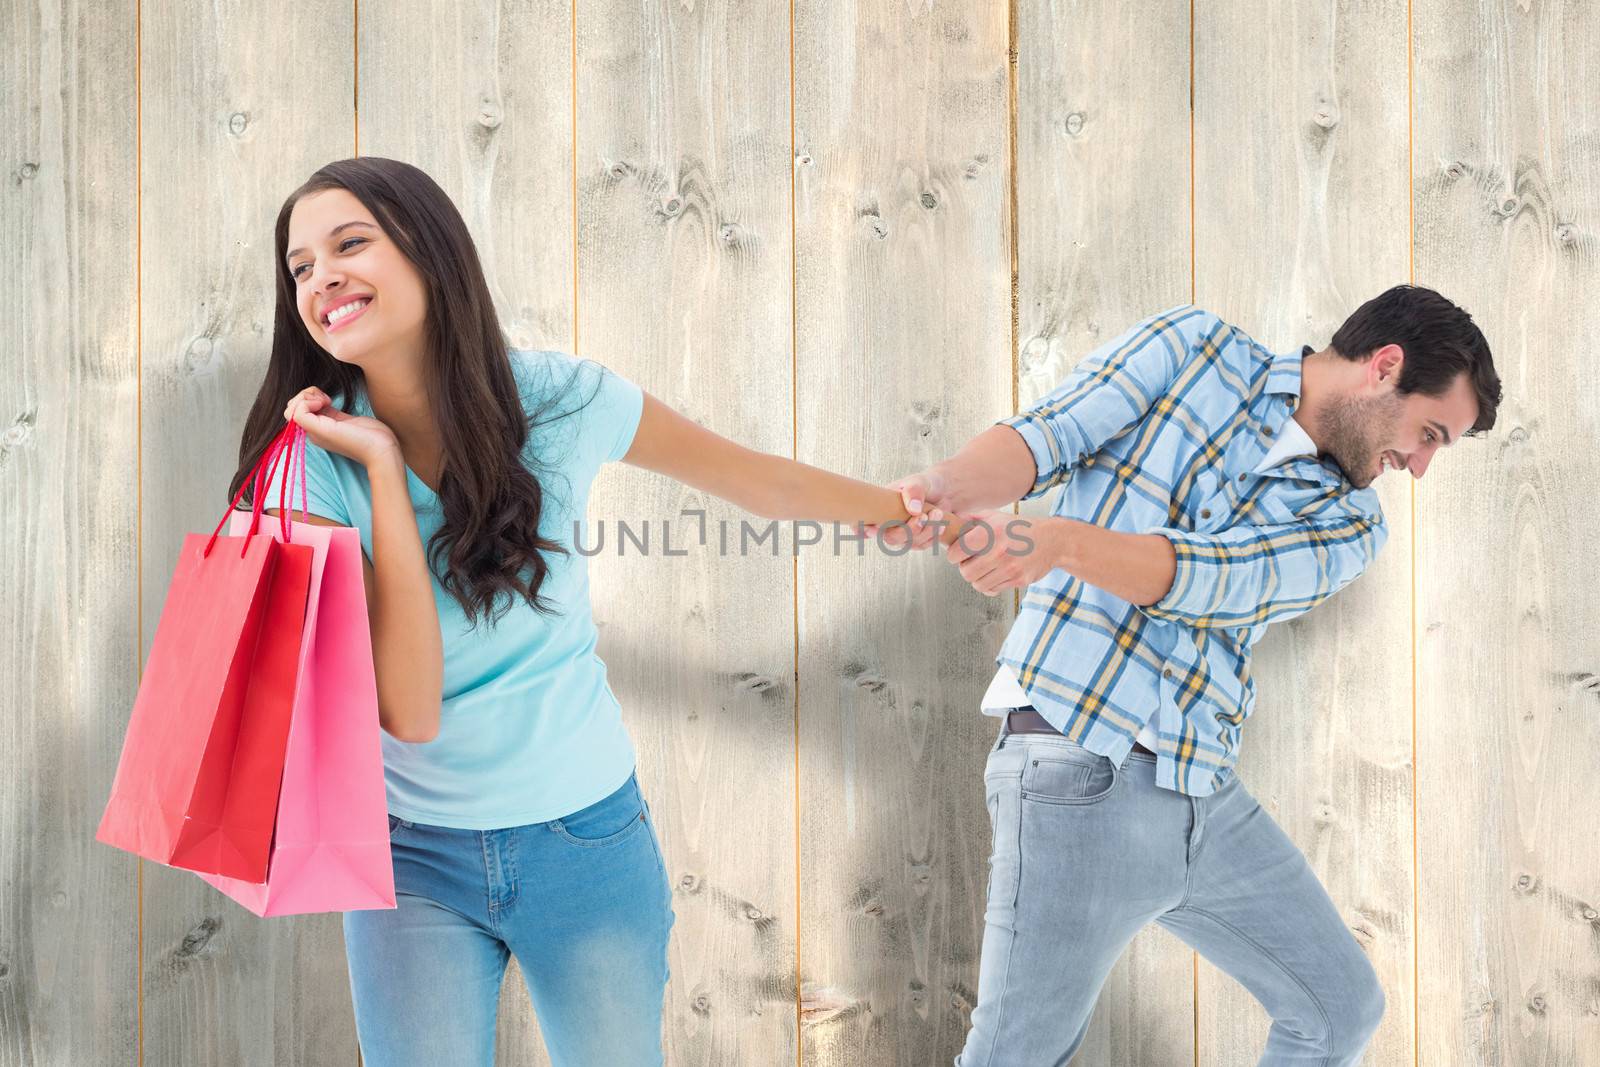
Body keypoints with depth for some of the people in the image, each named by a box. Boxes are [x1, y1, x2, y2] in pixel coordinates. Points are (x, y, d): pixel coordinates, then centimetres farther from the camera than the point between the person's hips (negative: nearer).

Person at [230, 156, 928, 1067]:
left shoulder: (561, 402, -11)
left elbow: (761, 482, 5)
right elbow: (408, 710, -24)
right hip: (414, 858, -1)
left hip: (586, 839, 1)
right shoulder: (315, 463, -13)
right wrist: (383, 469, -24)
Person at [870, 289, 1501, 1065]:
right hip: (1078, 780, -5)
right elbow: (1041, 435, -9)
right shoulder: (1193, 349, 3)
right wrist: (947, 484, -33)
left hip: (1207, 797, 6)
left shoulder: (1349, 522, 8)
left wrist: (1058, 542, -31)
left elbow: (1211, 580, -12)